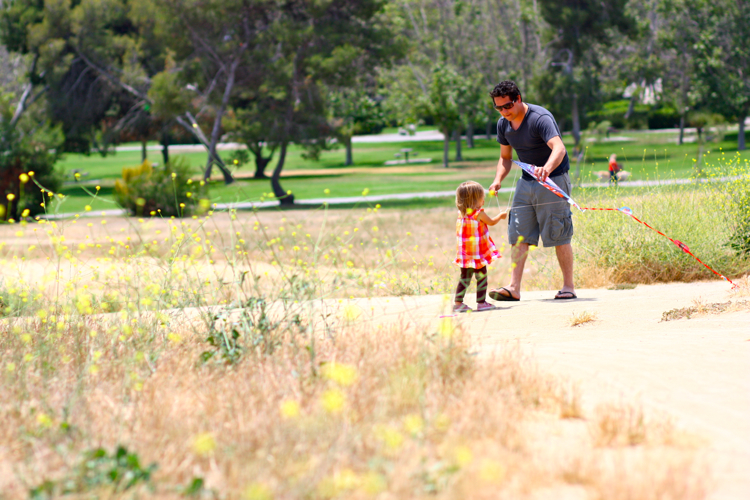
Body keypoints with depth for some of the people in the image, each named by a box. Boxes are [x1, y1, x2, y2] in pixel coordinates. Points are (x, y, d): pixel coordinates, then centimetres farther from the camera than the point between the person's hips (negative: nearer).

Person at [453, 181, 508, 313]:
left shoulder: (461, 214, 5)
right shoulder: (479, 214, -14)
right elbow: (492, 222, 3)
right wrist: (501, 216, 23)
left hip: (464, 254, 6)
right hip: (478, 253, -6)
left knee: (465, 277, 11)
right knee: (481, 276, 4)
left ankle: (458, 303, 9)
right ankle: (481, 302, 7)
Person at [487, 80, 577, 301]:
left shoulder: (540, 118, -21)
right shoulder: (503, 124, 2)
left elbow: (559, 148, -36)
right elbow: (505, 157, 15)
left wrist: (547, 169, -55)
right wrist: (498, 179, -4)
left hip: (553, 181, -7)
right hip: (526, 182, 7)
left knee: (558, 235, -5)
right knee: (518, 235, -1)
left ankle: (568, 287, 3)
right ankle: (514, 287, -3)